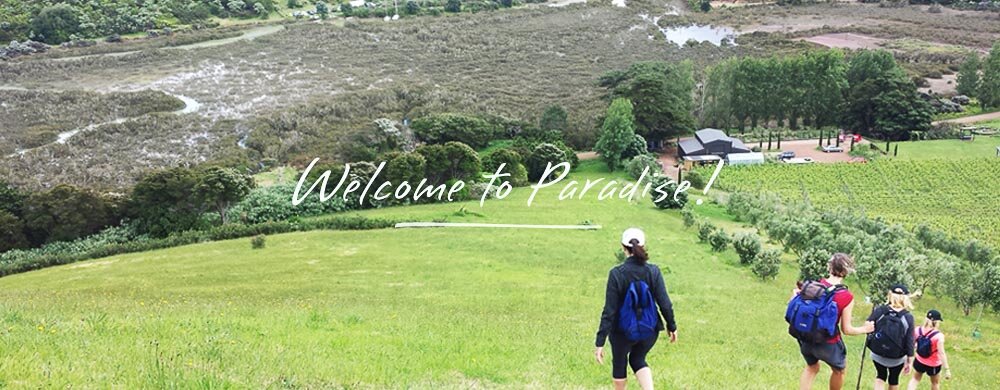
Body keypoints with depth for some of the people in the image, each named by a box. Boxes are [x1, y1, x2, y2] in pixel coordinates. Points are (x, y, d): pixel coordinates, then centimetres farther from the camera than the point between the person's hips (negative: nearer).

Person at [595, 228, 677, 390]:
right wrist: (672, 327, 9)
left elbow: (609, 311, -18)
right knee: (638, 359, 27)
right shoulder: (653, 271, -11)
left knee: (619, 363, 23)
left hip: (623, 331, -3)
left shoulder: (616, 274, -18)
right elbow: (664, 303, -8)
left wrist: (600, 342, -13)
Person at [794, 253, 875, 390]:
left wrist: (796, 294, 18)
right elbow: (846, 329, -14)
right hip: (828, 343, -4)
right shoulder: (847, 297, -20)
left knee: (812, 367, 31)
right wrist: (865, 329, 4)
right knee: (840, 371, 27)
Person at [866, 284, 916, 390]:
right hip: (897, 358, 0)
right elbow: (910, 341, -12)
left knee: (881, 376, 23)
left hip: (877, 355, 1)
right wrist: (909, 361, -3)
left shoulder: (879, 310, -13)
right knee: (894, 379, 24)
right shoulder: (908, 317, -15)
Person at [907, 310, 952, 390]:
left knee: (915, 379, 23)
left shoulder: (918, 330, -12)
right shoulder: (938, 336, -27)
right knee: (935, 383, 23)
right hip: (933, 365, -3)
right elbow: (942, 353, -28)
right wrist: (947, 369, -23)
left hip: (919, 361, 3)